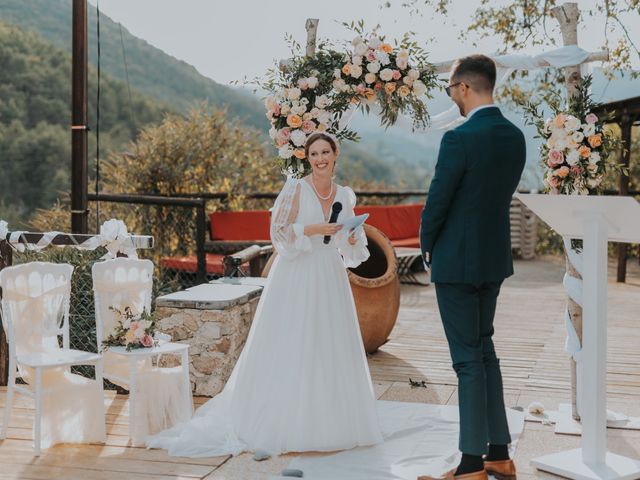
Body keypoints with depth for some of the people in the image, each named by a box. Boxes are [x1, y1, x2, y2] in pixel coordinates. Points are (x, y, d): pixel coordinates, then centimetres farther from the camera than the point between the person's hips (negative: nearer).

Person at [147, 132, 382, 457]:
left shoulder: (345, 195, 11)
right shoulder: (295, 188, -5)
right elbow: (278, 232, -10)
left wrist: (353, 240, -4)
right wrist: (314, 229, -19)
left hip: (330, 280, 5)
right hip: (297, 277, -5)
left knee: (330, 350, 8)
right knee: (290, 350, -3)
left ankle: (327, 425, 18)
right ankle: (285, 425, 4)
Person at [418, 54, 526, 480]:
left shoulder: (459, 139, -19)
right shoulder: (515, 137, 4)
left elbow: (437, 202, -13)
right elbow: (503, 194, 10)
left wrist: (427, 247, 3)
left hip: (457, 261, -7)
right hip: (495, 258, 7)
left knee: (468, 358, -1)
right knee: (484, 349, 17)